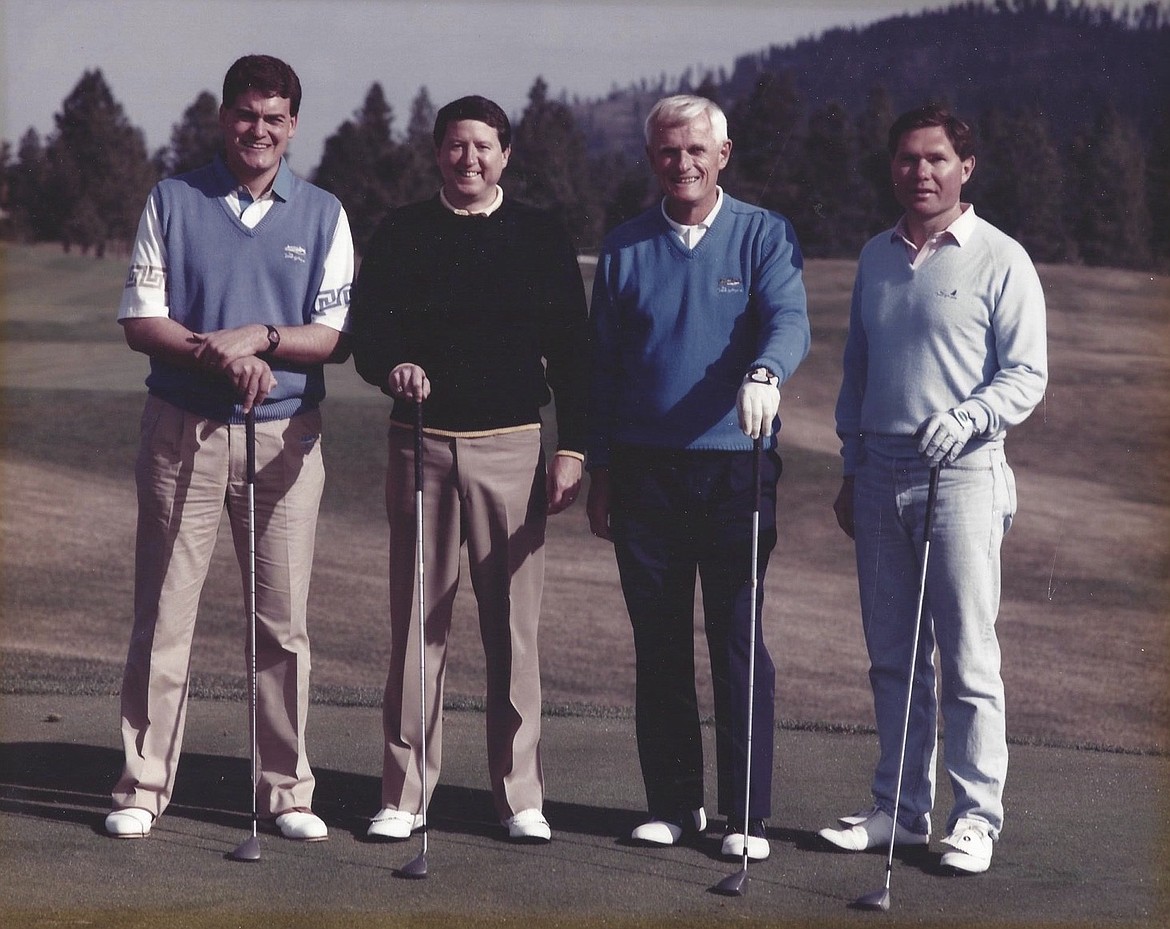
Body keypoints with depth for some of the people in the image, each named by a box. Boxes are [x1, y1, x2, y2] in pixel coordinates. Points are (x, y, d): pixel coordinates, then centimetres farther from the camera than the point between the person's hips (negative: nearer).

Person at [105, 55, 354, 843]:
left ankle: (287, 789, 11)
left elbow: (338, 334, 1)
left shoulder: (323, 215, 6)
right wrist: (219, 356, -16)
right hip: (183, 429, -1)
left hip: (286, 436, 1)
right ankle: (144, 786, 8)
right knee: (164, 614, 1)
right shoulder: (173, 201, 5)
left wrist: (262, 338, -16)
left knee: (285, 622, 4)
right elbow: (140, 319, -1)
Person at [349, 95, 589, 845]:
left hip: (512, 447, 0)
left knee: (514, 625, 0)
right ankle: (405, 795, 8)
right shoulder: (402, 234, 8)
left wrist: (572, 448, 0)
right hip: (421, 444, 1)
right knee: (417, 621, 2)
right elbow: (366, 330, 2)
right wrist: (393, 368, -21)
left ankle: (522, 796, 8)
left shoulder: (541, 237, 8)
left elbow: (571, 350, 7)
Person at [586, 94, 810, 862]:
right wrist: (598, 468, 10)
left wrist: (764, 374, -36)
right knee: (658, 646, 7)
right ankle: (674, 803, 16)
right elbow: (603, 362, 14)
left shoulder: (765, 237, 3)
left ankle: (748, 814, 5)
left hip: (735, 467, -3)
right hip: (644, 472, 3)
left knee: (739, 641, -2)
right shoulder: (625, 247, 11)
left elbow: (789, 320, -14)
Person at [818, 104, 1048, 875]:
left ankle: (976, 817, 4)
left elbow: (1027, 373, -5)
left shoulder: (1000, 260, -2)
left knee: (968, 659, -4)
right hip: (880, 476, 5)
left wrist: (966, 418, -22)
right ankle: (902, 809, 17)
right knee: (893, 657, 9)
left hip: (962, 474, -5)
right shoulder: (876, 257, 15)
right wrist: (852, 470, 17)